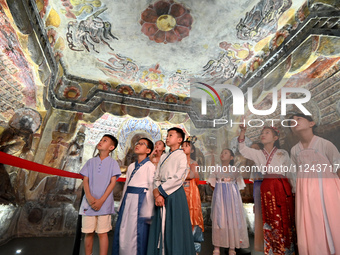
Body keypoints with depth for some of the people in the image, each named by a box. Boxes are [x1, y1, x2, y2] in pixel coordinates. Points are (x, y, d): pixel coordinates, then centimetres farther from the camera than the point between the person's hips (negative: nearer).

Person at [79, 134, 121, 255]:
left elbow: (113, 182, -3)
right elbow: (85, 180, 5)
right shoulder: (90, 162, 11)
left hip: (104, 203, -2)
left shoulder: (113, 163, 3)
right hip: (89, 202, 3)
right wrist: (89, 197, -11)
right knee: (88, 232, 9)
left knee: (102, 233, 1)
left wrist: (101, 200, -12)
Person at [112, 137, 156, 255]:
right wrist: (122, 202, 15)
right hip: (127, 199, 7)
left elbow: (151, 187, -8)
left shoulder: (150, 166, -5)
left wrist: (148, 209, -11)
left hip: (140, 199, -6)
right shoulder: (131, 166, 16)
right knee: (122, 229, 11)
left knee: (136, 231, -1)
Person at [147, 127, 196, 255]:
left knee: (174, 226, 1)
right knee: (160, 226, 10)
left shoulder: (182, 156, -4)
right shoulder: (163, 157, 16)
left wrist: (159, 190, -10)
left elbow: (178, 178, -14)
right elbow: (156, 177, 9)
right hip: (161, 195, 6)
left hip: (175, 195, -6)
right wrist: (157, 193, -8)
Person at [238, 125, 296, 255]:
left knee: (285, 219, 4)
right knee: (270, 219, 5)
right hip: (266, 189, 2)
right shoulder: (258, 154, 9)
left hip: (282, 188, -1)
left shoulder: (283, 153, 5)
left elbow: (290, 174, 9)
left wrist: (294, 190, 9)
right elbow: (242, 149, -4)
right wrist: (242, 131, -14)